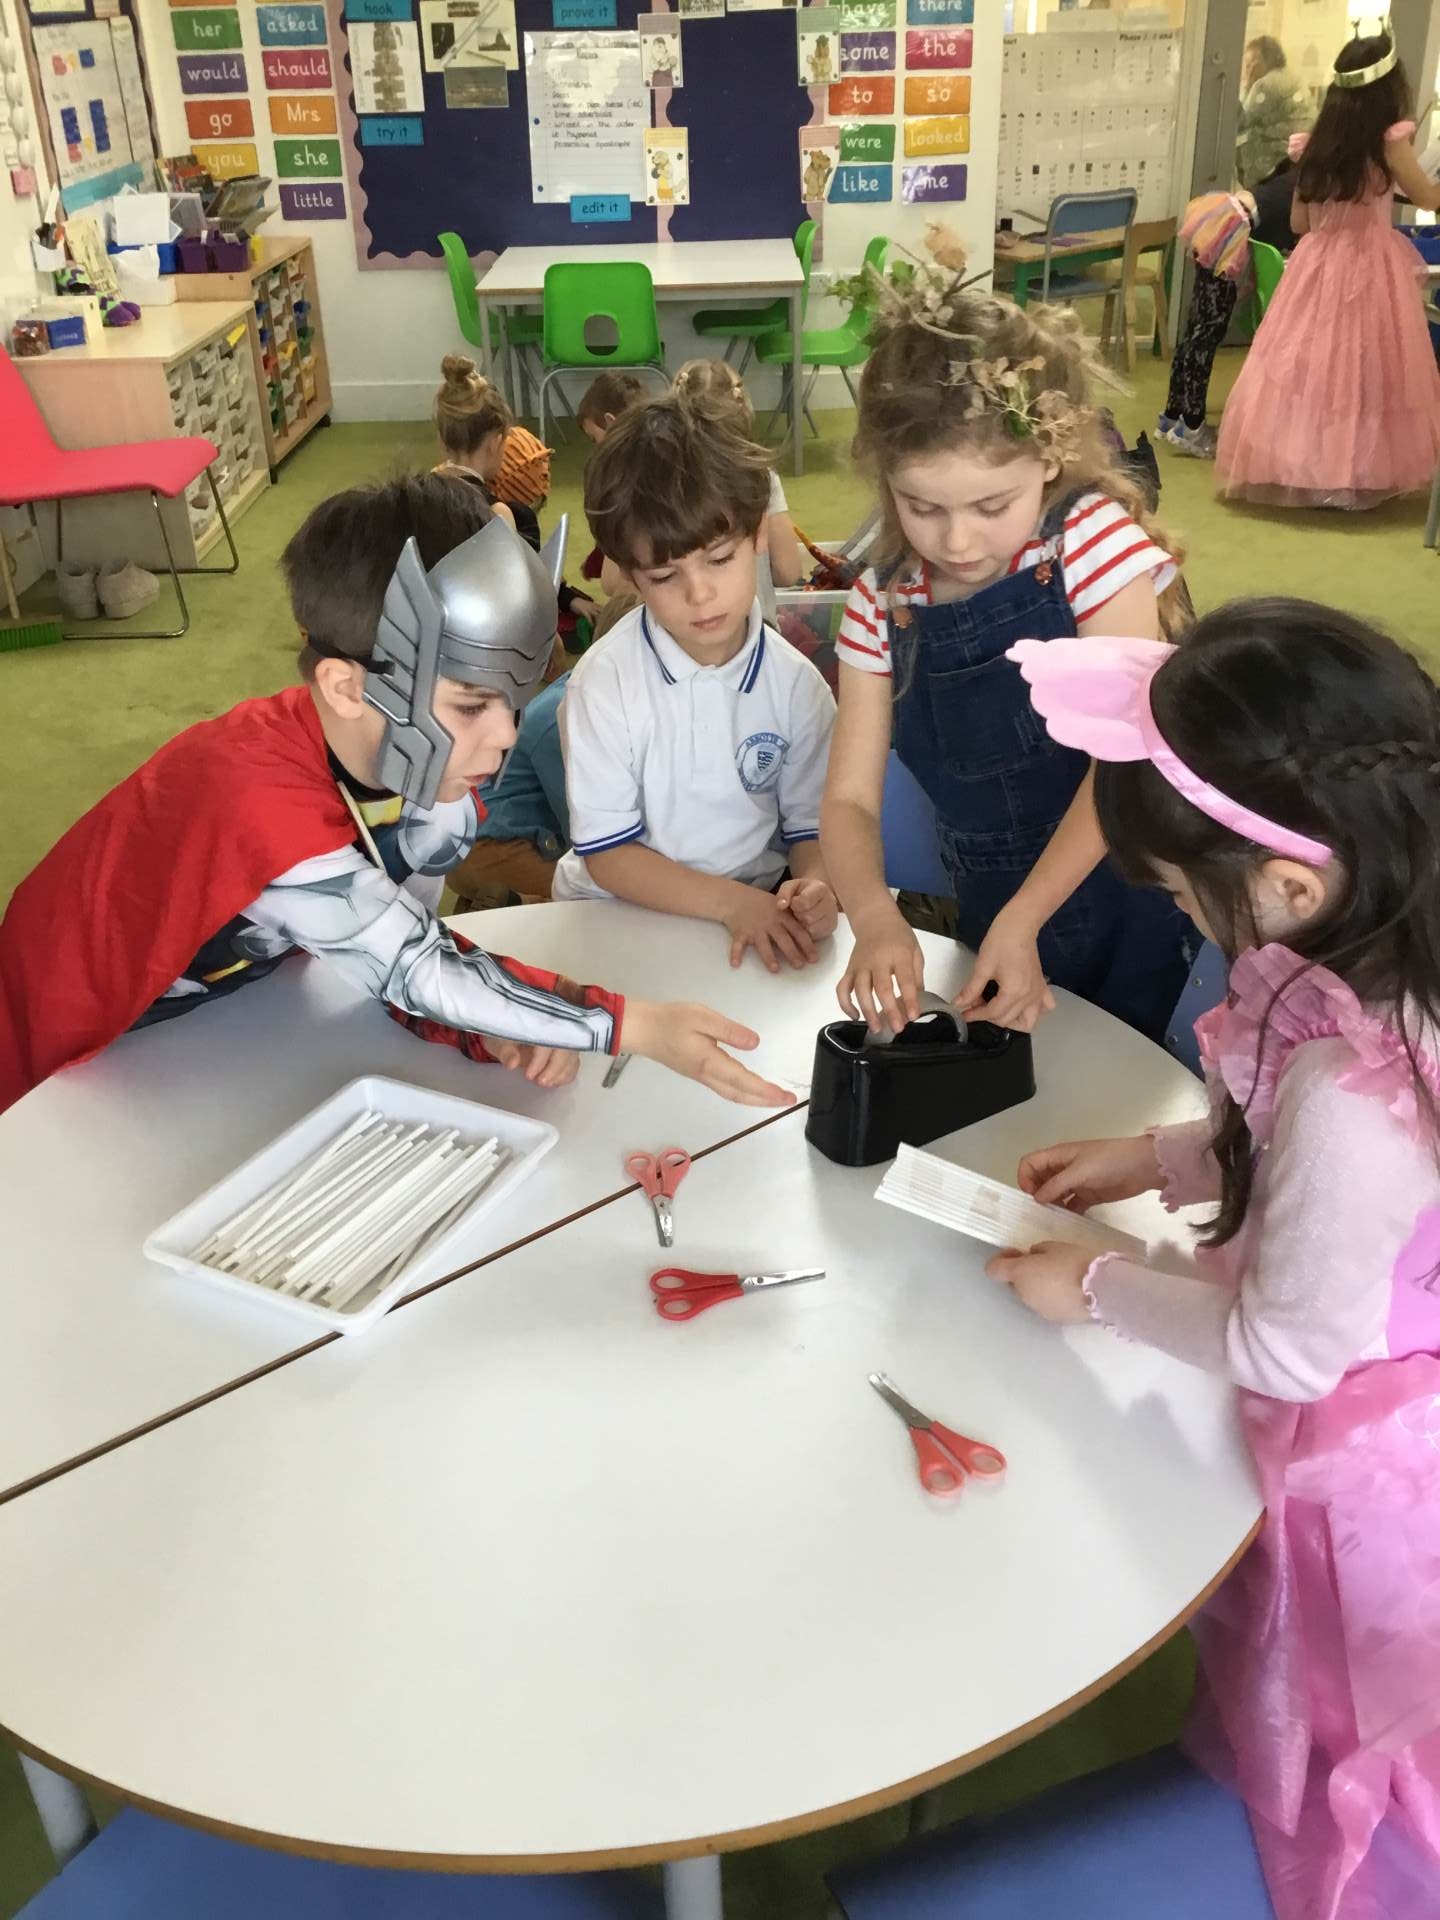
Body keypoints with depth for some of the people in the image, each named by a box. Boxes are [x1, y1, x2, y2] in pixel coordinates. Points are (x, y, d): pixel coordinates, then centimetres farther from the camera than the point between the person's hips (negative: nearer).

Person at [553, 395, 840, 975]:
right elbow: (607, 853, -10)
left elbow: (810, 825, 4)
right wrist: (731, 901, -21)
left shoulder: (796, 682, -4)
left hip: (759, 911, 3)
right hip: (619, 916, -2)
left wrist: (814, 887, -18)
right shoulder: (606, 679, -12)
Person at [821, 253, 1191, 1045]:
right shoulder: (882, 604, -3)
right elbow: (850, 798, -7)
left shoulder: (1093, 541, -14)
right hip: (992, 913, 4)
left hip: (1125, 905, -3)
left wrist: (1023, 921, -28)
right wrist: (874, 917, -28)